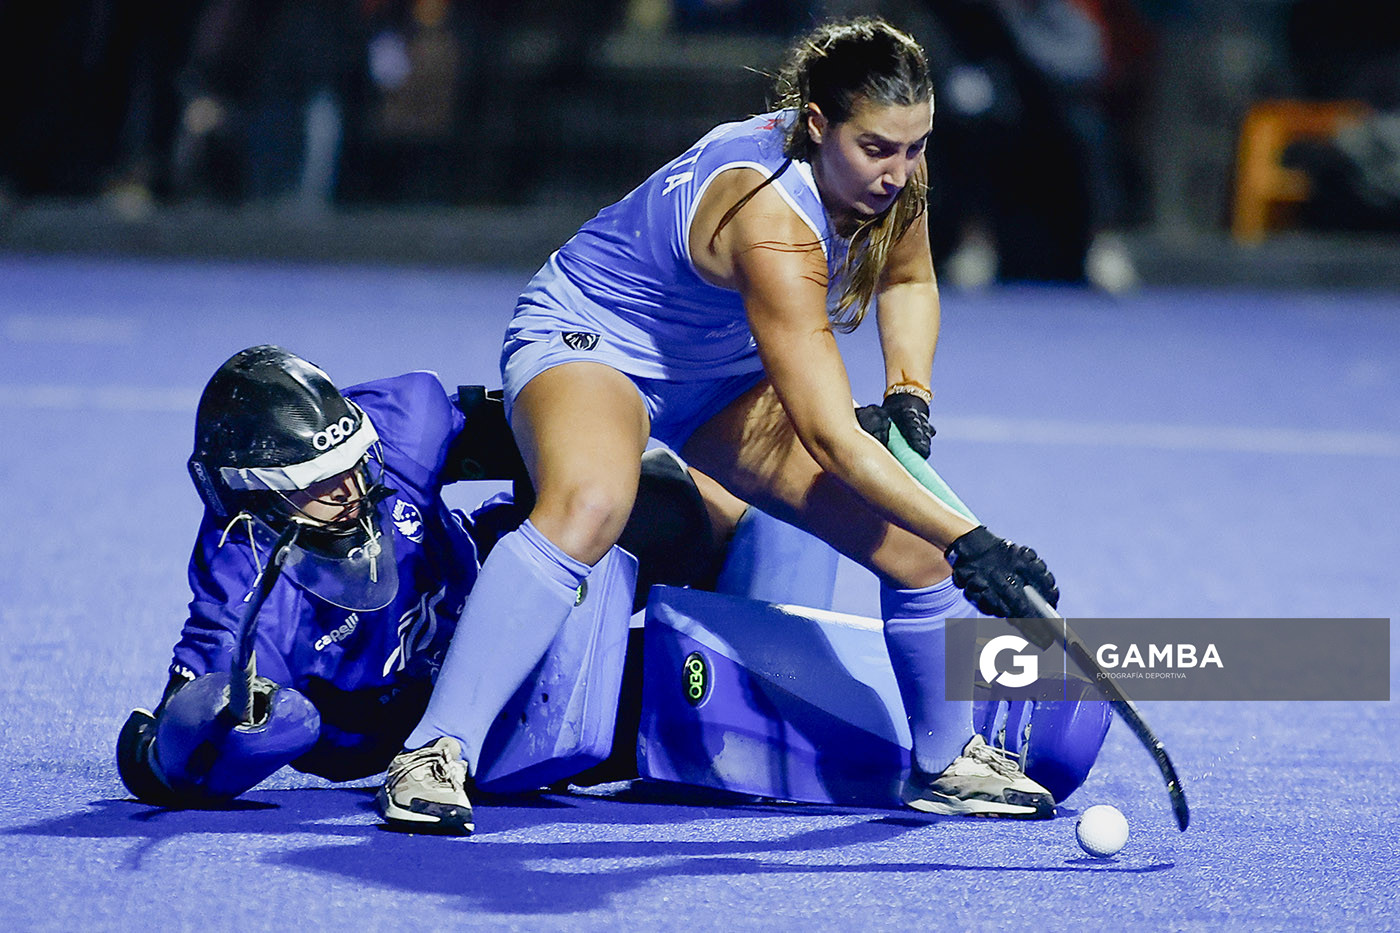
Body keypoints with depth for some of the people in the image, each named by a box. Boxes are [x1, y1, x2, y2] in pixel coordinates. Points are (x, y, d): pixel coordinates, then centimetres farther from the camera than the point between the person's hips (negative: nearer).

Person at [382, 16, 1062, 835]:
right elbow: (831, 440, -42)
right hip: (588, 342, -8)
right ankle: (435, 757, -37)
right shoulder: (772, 221, -39)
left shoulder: (889, 173, -14)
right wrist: (968, 541, -46)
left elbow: (907, 279, 11)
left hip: (725, 373, 8)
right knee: (588, 504, -41)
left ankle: (947, 762, 24)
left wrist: (910, 389, -8)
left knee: (912, 539, -2)